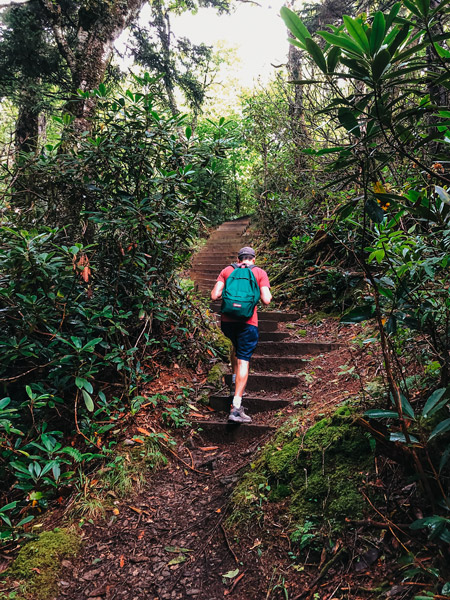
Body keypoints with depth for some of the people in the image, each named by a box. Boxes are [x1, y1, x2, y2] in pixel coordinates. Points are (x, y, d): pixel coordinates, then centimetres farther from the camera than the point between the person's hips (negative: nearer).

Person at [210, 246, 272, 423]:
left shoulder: (226, 271, 9)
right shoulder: (260, 273, 5)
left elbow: (214, 296, 0)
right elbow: (266, 300, -6)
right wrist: (269, 295, 17)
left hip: (227, 321, 3)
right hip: (248, 322, -3)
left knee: (236, 347, 32)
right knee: (243, 361, -2)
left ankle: (235, 383, 32)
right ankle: (236, 408, -8)